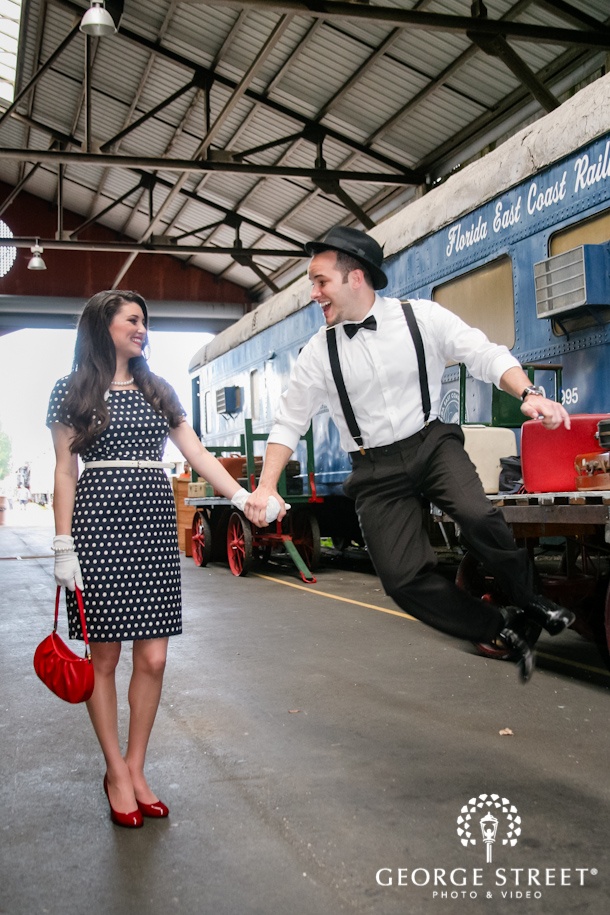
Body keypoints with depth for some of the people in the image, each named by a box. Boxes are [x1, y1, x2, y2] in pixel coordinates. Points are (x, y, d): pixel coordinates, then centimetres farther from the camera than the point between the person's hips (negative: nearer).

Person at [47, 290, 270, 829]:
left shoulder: (158, 390, 16)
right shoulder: (74, 391, 4)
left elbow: (196, 453, 10)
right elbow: (65, 471, 0)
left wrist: (241, 496, -3)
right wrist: (64, 545, -7)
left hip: (154, 525, 4)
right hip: (100, 524, -4)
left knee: (153, 658, 2)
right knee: (105, 658, 2)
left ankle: (136, 769, 18)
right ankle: (117, 773, 17)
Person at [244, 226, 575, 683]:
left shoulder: (423, 317, -6)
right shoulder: (320, 351, -1)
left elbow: (487, 354, -8)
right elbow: (288, 423, 5)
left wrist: (530, 394, -27)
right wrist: (266, 486, -6)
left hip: (432, 442, -1)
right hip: (376, 469, 2)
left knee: (478, 516, -29)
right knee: (404, 578, -9)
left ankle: (529, 601, 0)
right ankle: (501, 629, 12)